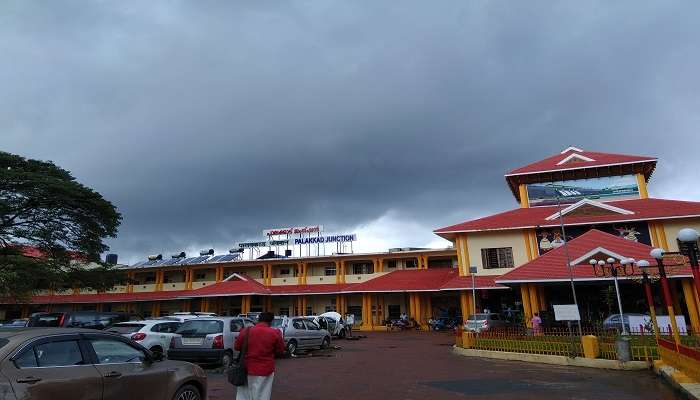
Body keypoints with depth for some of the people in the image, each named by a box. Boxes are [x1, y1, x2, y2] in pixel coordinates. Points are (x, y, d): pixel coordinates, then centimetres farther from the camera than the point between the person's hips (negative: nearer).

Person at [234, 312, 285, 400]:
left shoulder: (246, 331, -7)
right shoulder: (275, 333, -11)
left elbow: (236, 347, 7)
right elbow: (280, 351, 1)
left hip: (247, 369, 2)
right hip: (265, 370, -1)